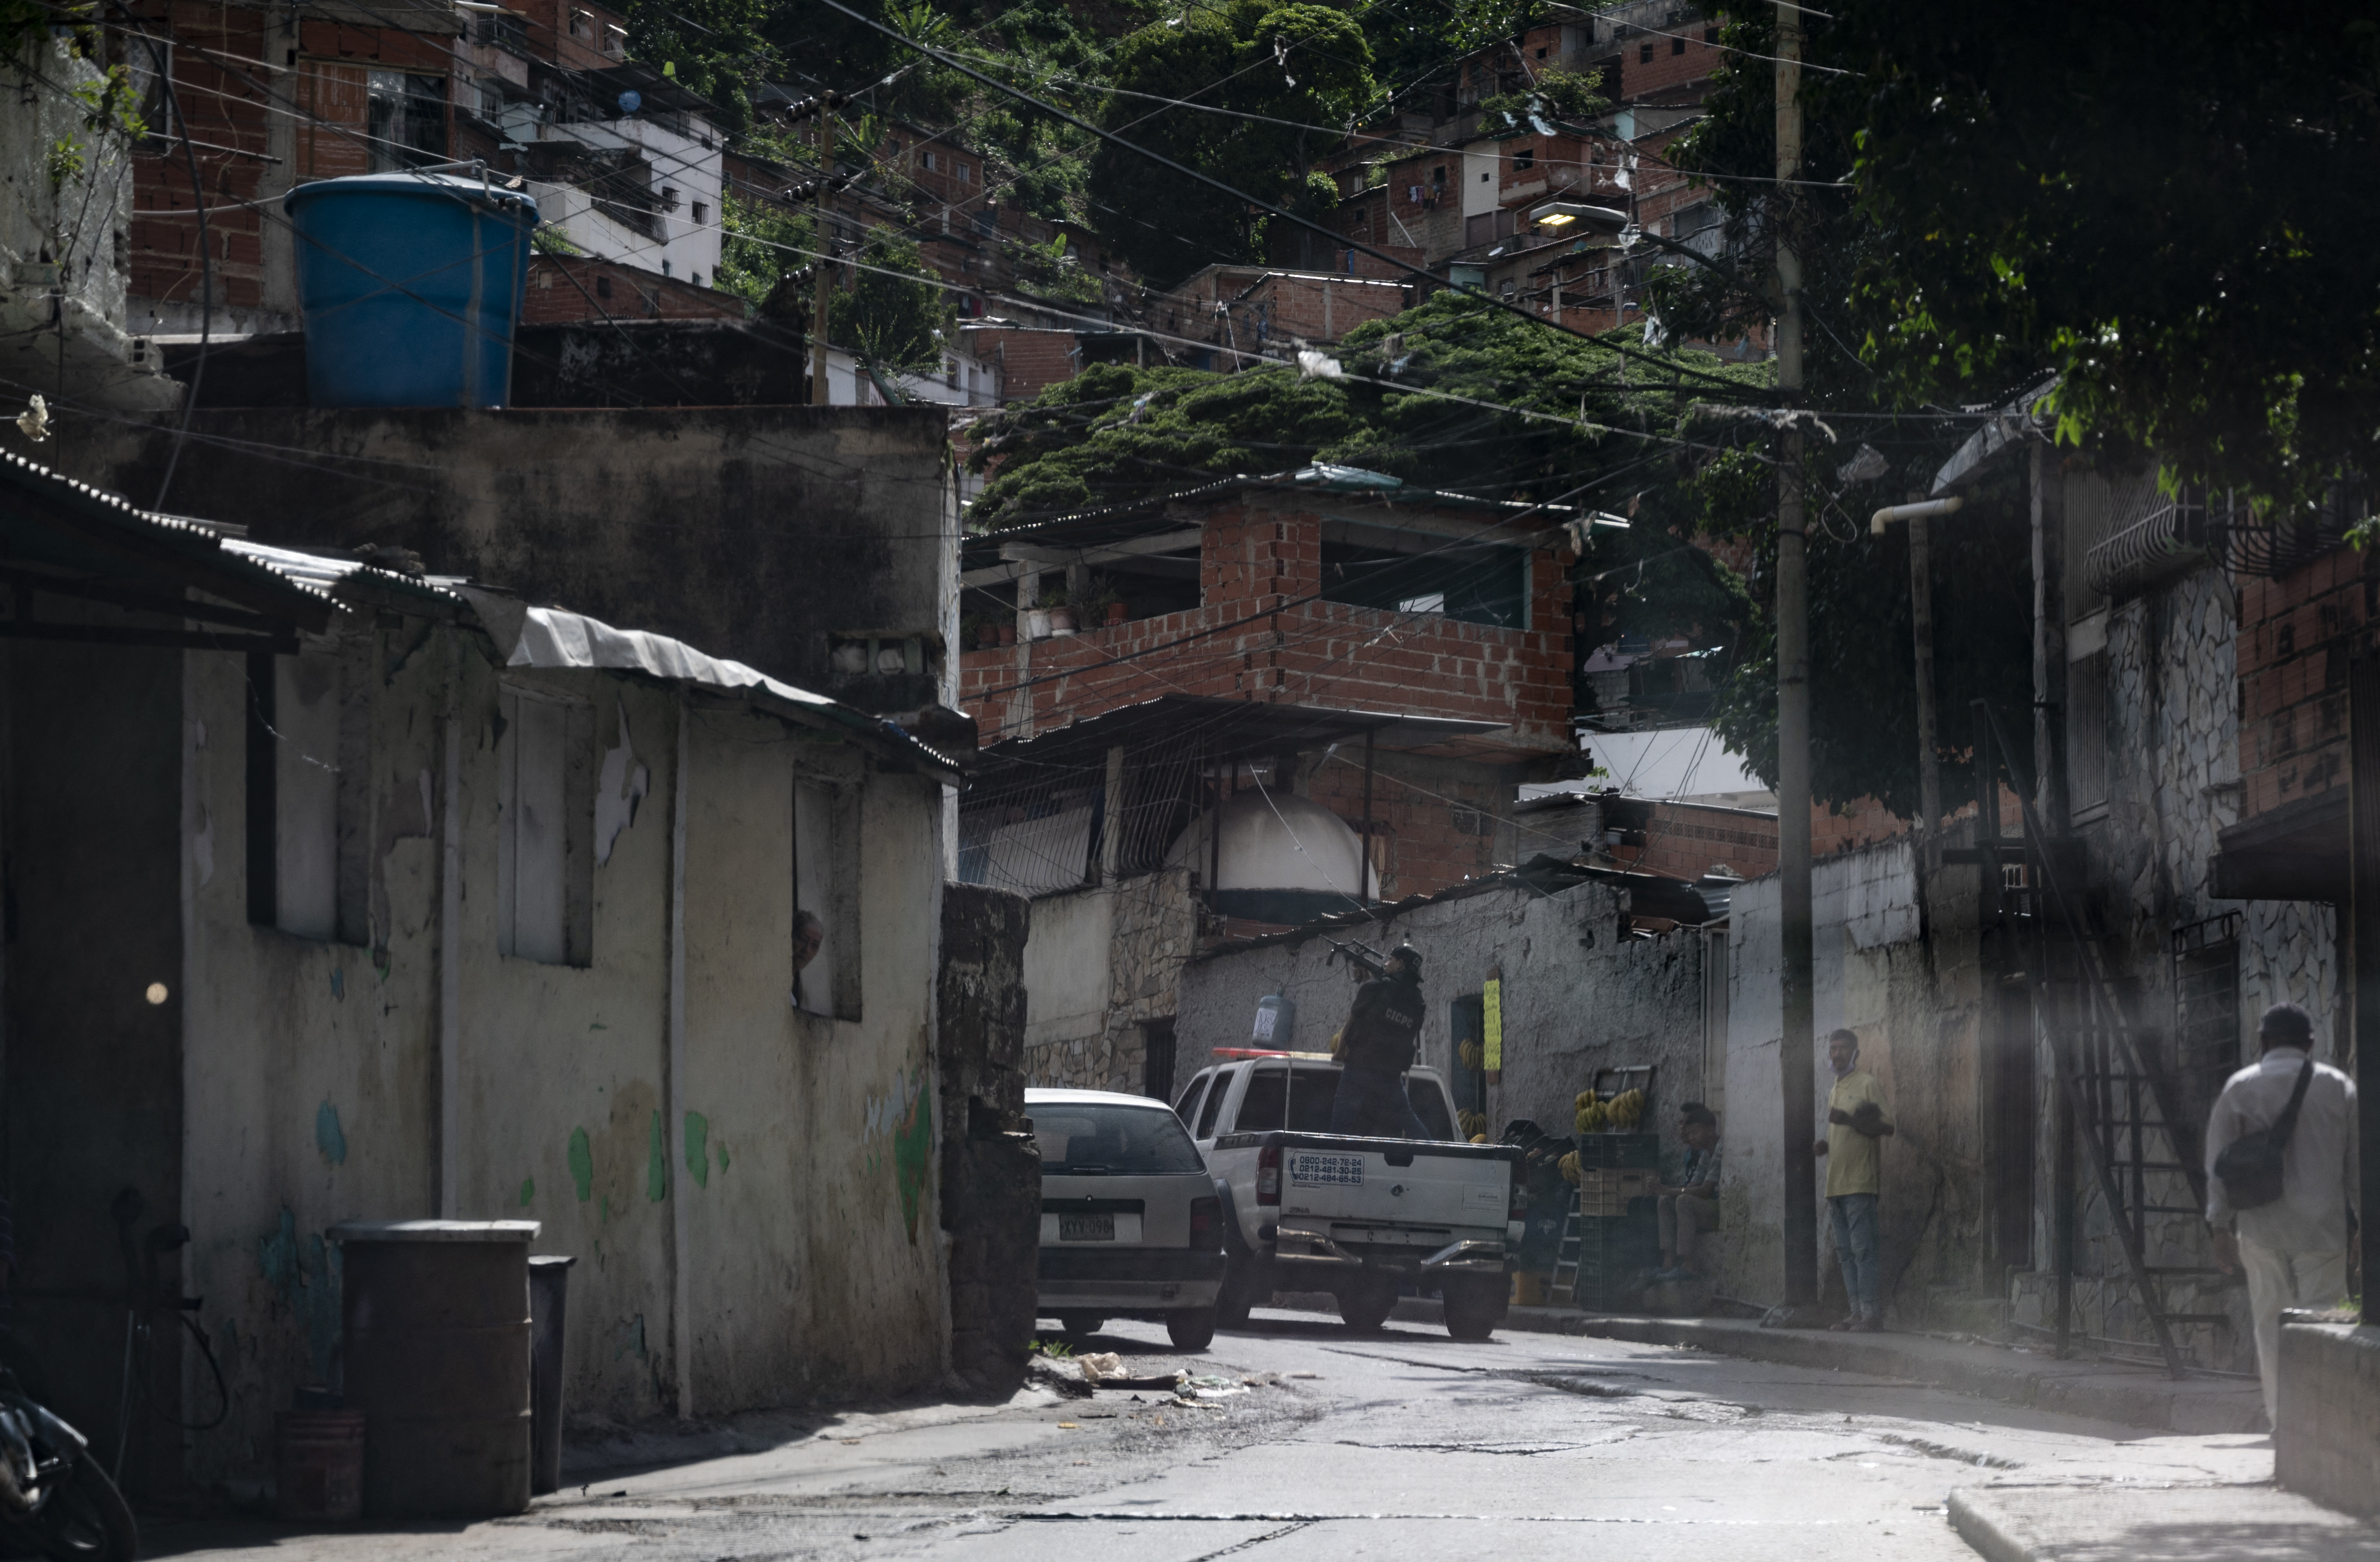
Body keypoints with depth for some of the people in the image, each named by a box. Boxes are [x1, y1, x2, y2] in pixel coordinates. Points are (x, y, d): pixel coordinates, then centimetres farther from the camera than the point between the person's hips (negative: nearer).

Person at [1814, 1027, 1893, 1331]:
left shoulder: (1867, 1084, -3)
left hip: (1859, 1182, -8)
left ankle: (1871, 1314, -13)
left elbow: (1887, 1126, -10)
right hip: (1835, 1183, 9)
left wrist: (1851, 1121, -22)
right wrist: (1826, 1145, 12)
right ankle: (1857, 1313, 9)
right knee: (1845, 1252, 7)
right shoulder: (1833, 1092, 22)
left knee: (1863, 1250, -12)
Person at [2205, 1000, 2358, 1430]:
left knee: (2271, 1325, 8)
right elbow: (2357, 1164, 5)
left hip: (2262, 1228, 1)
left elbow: (2219, 1163, 2)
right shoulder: (2339, 1087, 5)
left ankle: (2280, 1416, 7)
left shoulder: (2240, 1088, 5)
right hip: (2323, 1227, -1)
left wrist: (2222, 1228, 5)